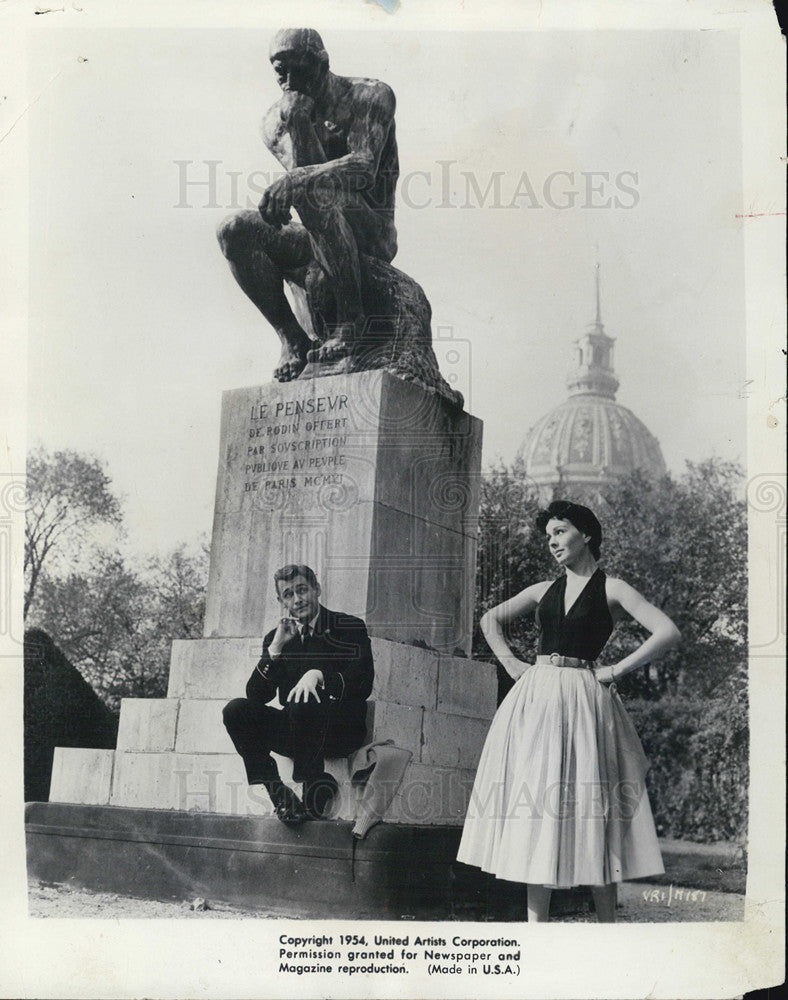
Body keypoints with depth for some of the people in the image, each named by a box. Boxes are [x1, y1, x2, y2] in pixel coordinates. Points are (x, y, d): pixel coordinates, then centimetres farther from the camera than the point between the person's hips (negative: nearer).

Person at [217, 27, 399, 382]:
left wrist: (296, 179, -35)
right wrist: (298, 123, -21)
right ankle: (290, 337, -14)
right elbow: (303, 173, -7)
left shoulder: (370, 96, -5)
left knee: (313, 189, -35)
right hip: (318, 243, 5)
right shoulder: (276, 121, 8)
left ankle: (350, 317, -28)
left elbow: (365, 167, -22)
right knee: (235, 231, -18)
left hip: (373, 237, -5)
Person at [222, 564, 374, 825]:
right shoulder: (276, 638, 13)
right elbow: (256, 696, 2)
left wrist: (319, 675, -27)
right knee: (235, 710, -16)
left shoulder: (350, 629, 3)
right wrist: (276, 648, -8)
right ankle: (278, 794, -19)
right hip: (294, 734, 5)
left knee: (302, 703, -35)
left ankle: (315, 785, -16)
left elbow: (363, 683, -11)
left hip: (341, 731, -4)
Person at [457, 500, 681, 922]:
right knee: (537, 807, 1)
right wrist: (511, 663, 13)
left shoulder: (611, 590, 2)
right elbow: (491, 620, 27)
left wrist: (616, 671, -9)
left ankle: (607, 925, 4)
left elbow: (667, 633, -9)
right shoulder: (544, 590, 15)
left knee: (588, 809, -5)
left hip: (583, 704, -4)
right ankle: (536, 923, 5)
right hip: (535, 701, 4)